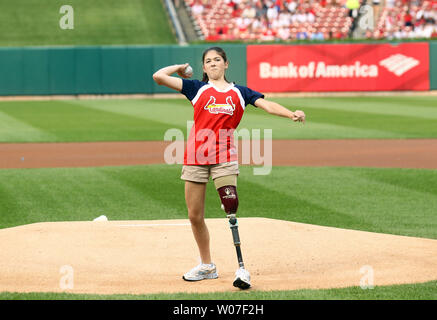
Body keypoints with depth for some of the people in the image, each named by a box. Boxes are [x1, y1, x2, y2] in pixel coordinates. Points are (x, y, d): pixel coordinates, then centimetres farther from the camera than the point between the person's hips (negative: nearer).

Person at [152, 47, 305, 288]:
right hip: (196, 157, 1)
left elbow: (267, 105, -1)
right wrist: (180, 68, 20)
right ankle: (207, 266, 19)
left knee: (231, 211, -15)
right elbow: (159, 76, 6)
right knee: (195, 216, 5)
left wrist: (292, 114, -16)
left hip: (224, 157, -1)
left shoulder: (239, 92, 13)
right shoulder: (197, 88, 11)